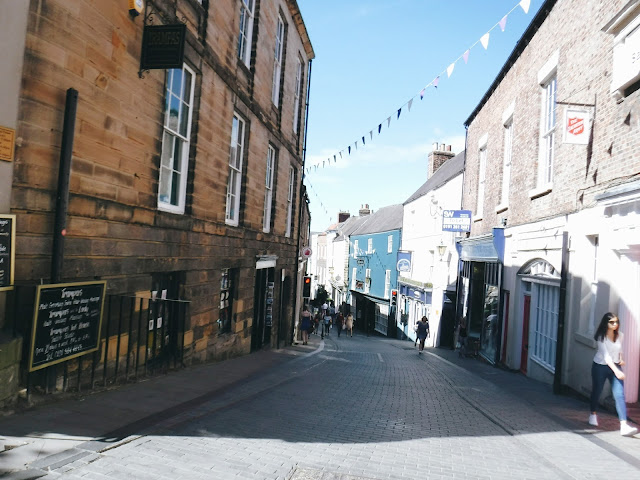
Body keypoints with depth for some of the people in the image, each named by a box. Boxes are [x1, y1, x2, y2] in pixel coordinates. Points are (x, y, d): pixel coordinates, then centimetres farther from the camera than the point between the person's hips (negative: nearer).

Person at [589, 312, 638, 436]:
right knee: (596, 391, 12)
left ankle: (624, 426, -16)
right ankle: (593, 414, 37)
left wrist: (621, 359, 0)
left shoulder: (619, 335, -1)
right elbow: (606, 355, -24)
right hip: (600, 367, -3)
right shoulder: (601, 337, -17)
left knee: (619, 395, -11)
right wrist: (616, 371, -33)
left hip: (615, 366, 4)